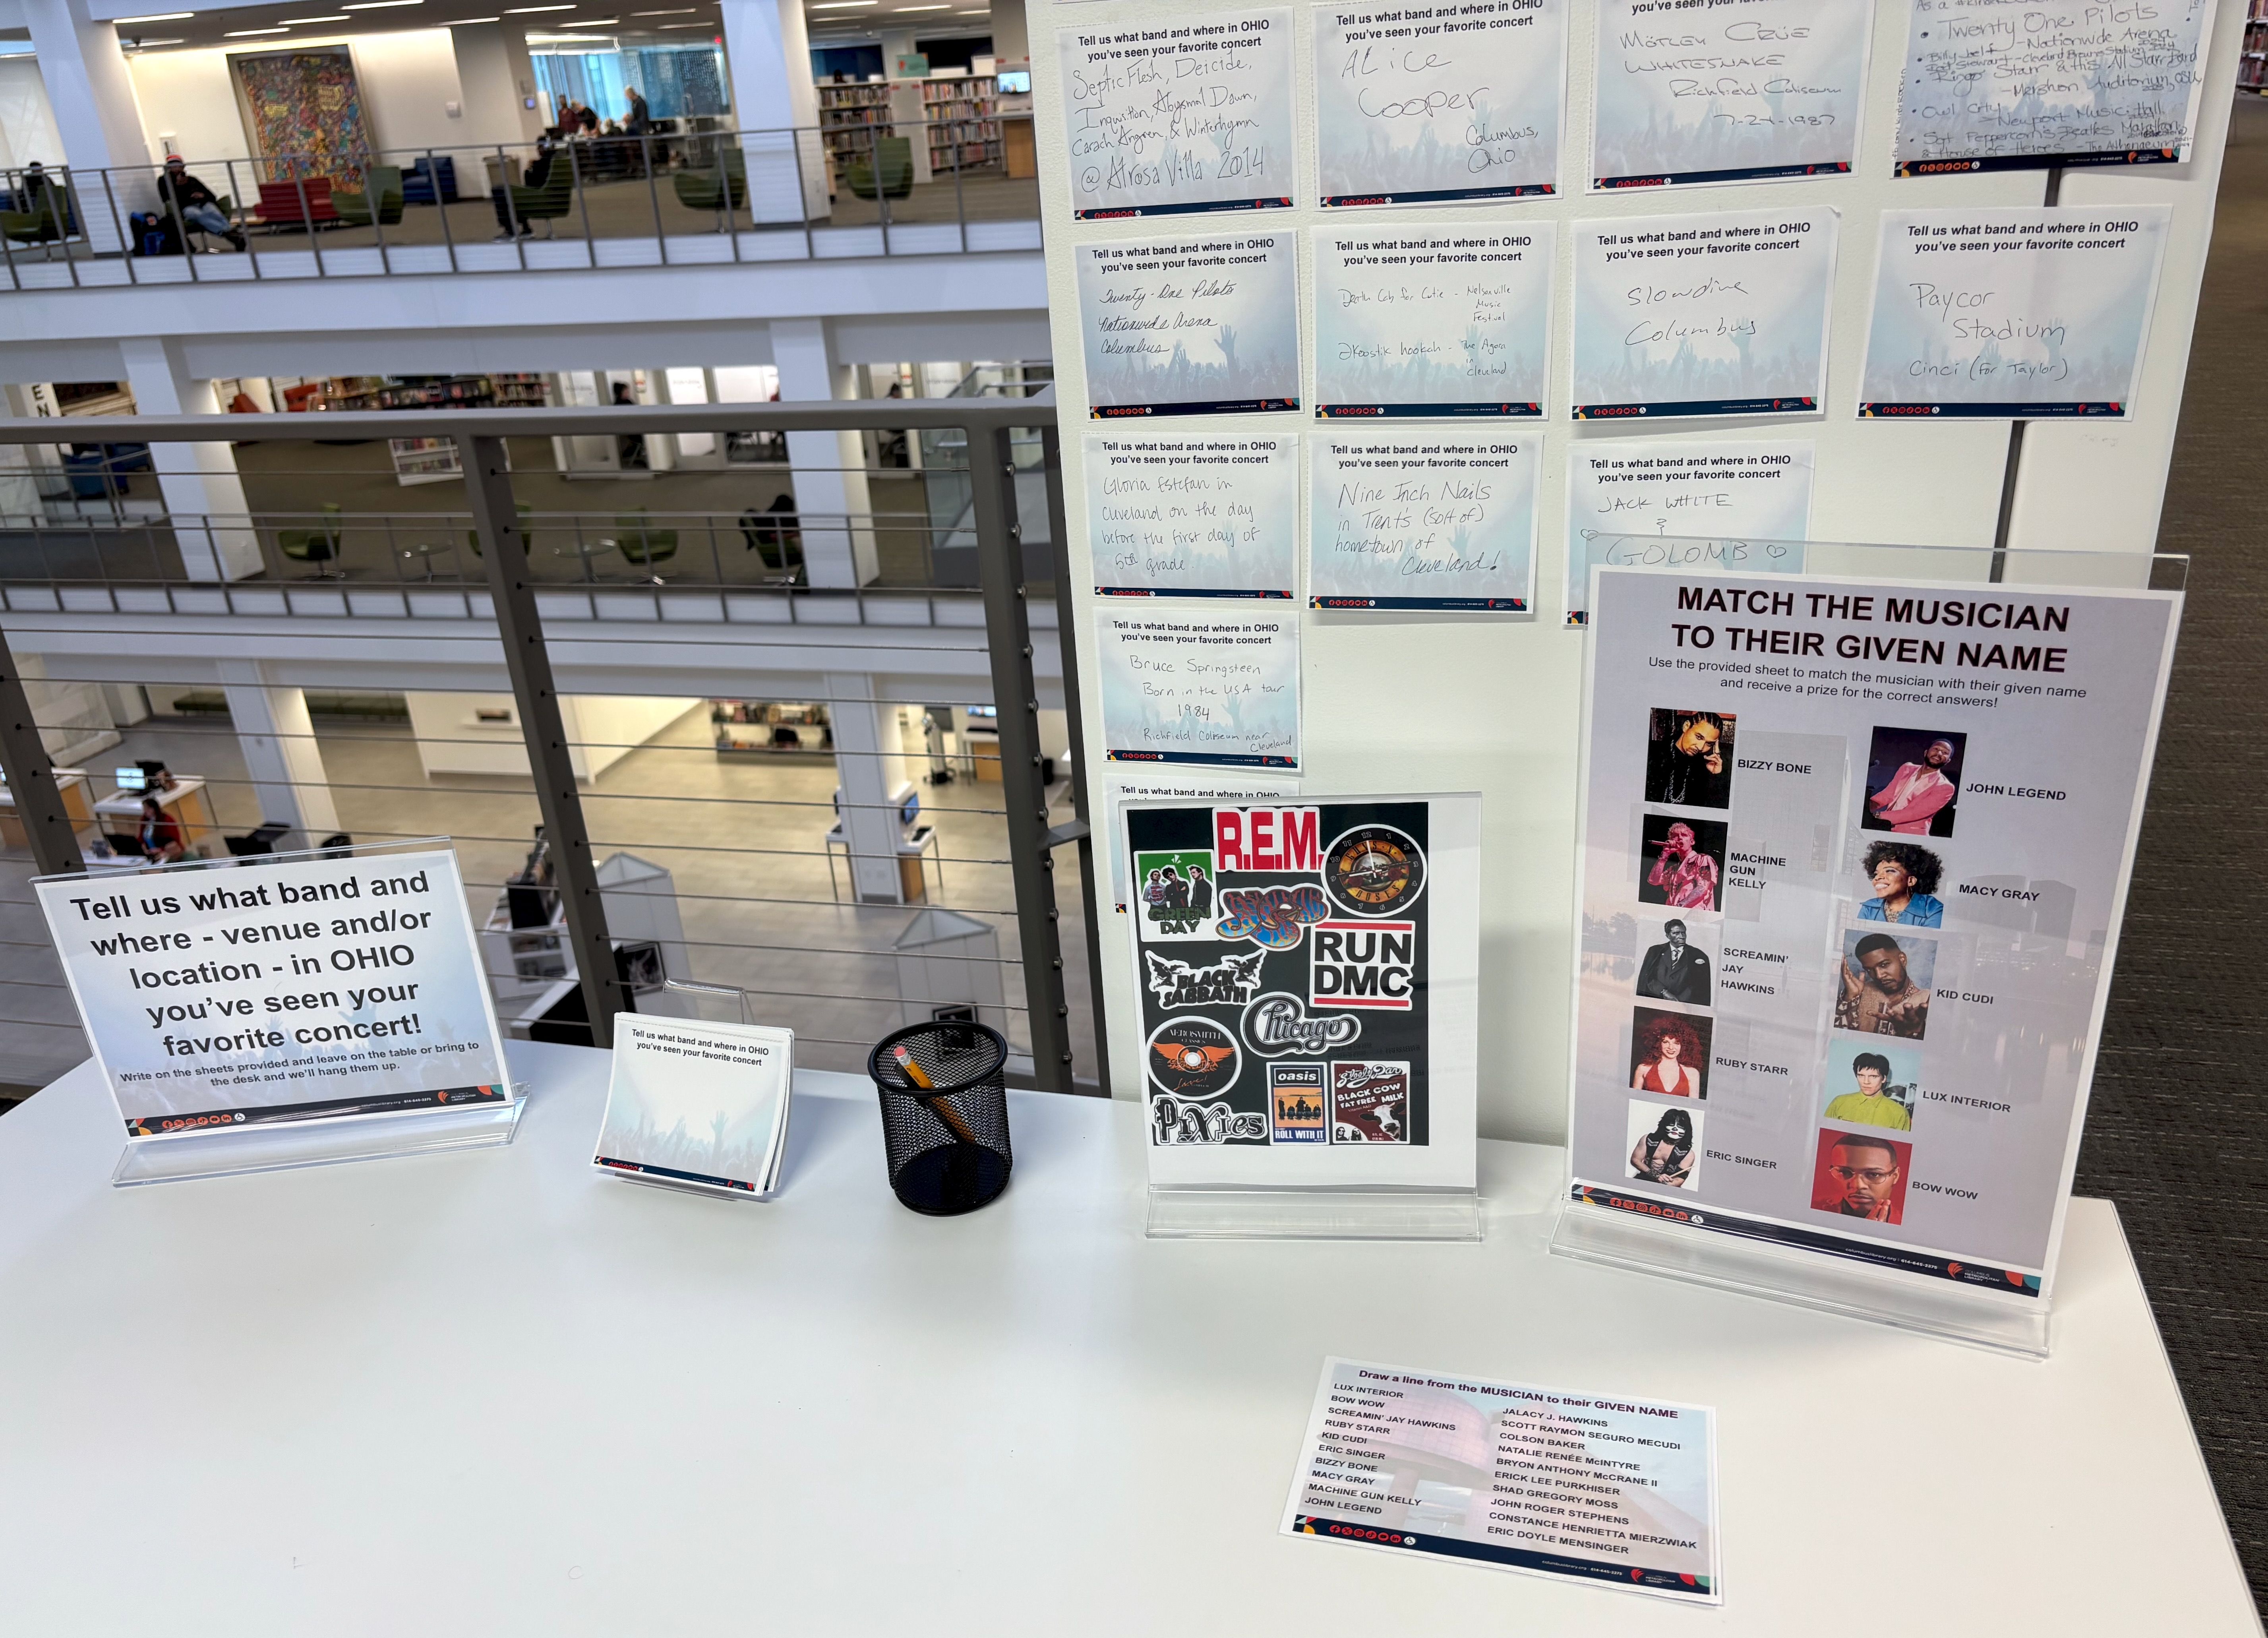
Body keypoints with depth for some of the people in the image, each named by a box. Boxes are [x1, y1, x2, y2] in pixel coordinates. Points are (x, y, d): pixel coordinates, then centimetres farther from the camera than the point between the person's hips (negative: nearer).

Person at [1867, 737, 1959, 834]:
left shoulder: (1945, 787, -3)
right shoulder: (1907, 768, 15)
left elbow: (1916, 813, -13)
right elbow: (1888, 795, 10)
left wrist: (1879, 816, -22)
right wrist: (1868, 804, -13)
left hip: (1911, 836, -4)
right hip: (1886, 828, 4)